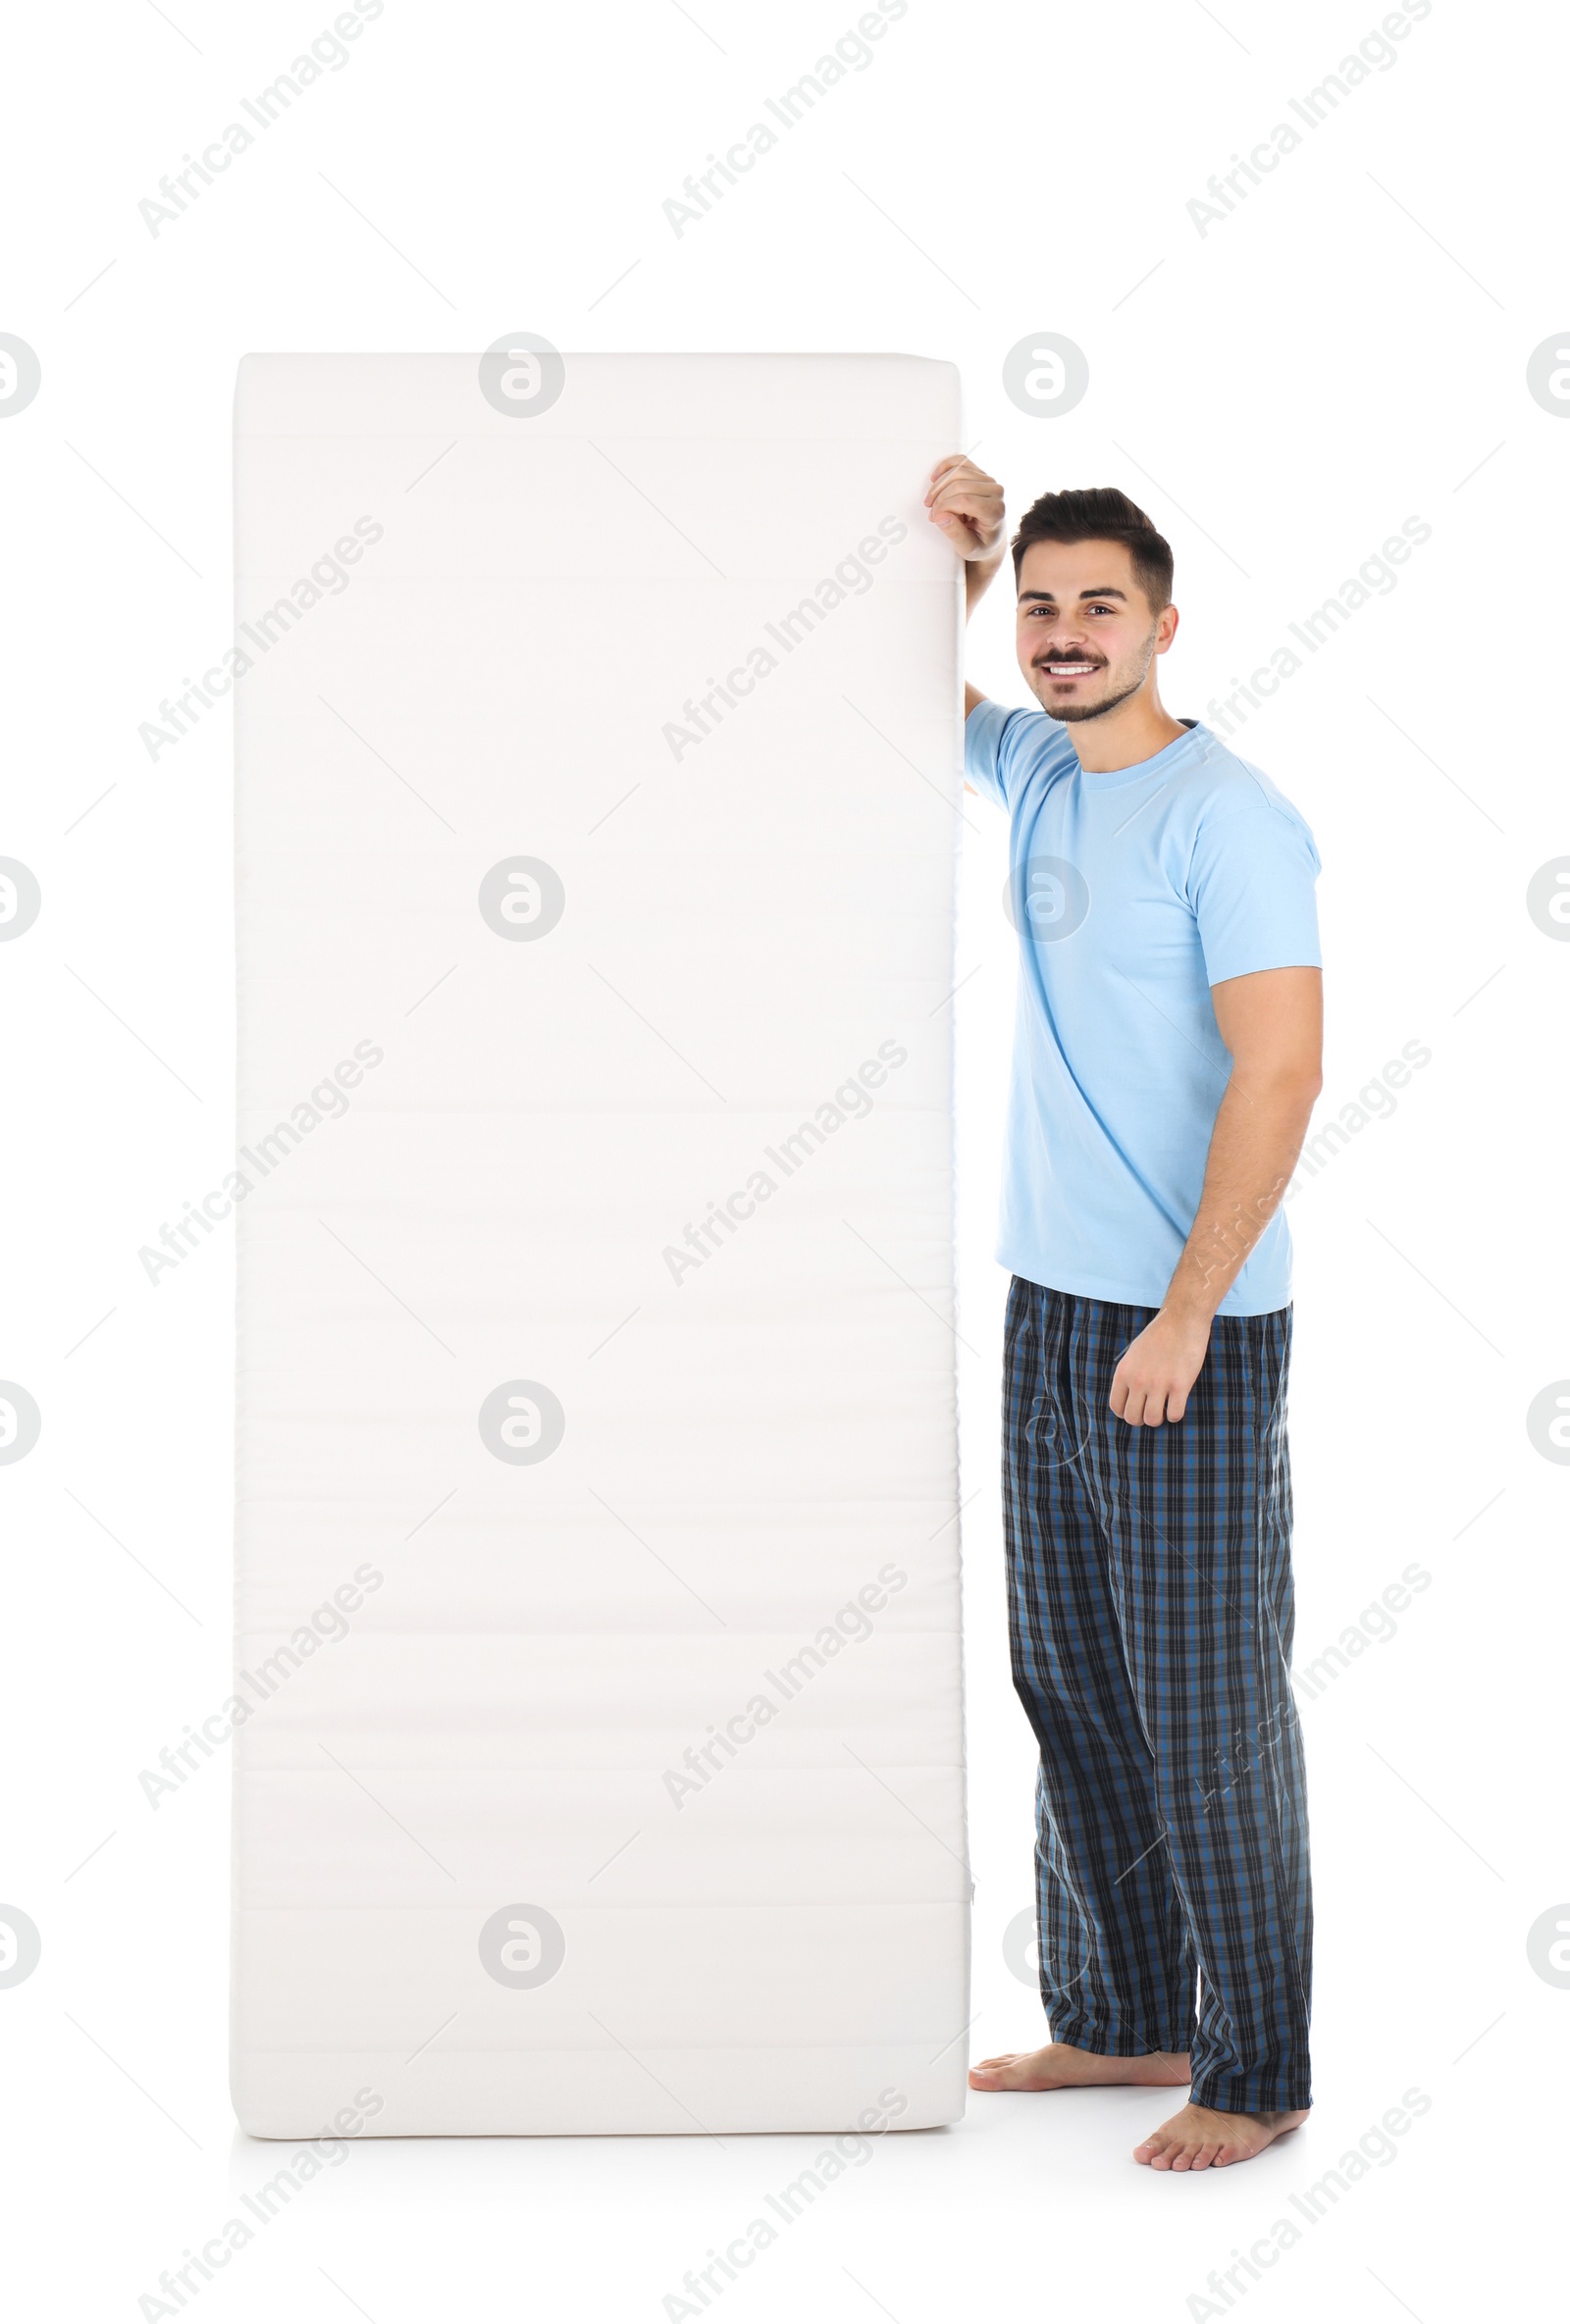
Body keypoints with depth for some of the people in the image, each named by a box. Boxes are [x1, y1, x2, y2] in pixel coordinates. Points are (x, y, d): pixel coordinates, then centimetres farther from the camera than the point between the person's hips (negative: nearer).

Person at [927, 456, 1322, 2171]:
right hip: (1049, 1307, 8)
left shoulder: (1225, 816, -14)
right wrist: (949, 564, 9)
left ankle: (1257, 2077, 8)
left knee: (1208, 1710, -2)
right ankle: (1123, 2018, 27)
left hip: (1185, 1329, -8)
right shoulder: (1037, 771, 9)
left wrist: (1183, 1318, -21)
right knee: (1069, 1688, 14)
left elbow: (1279, 1073, -20)